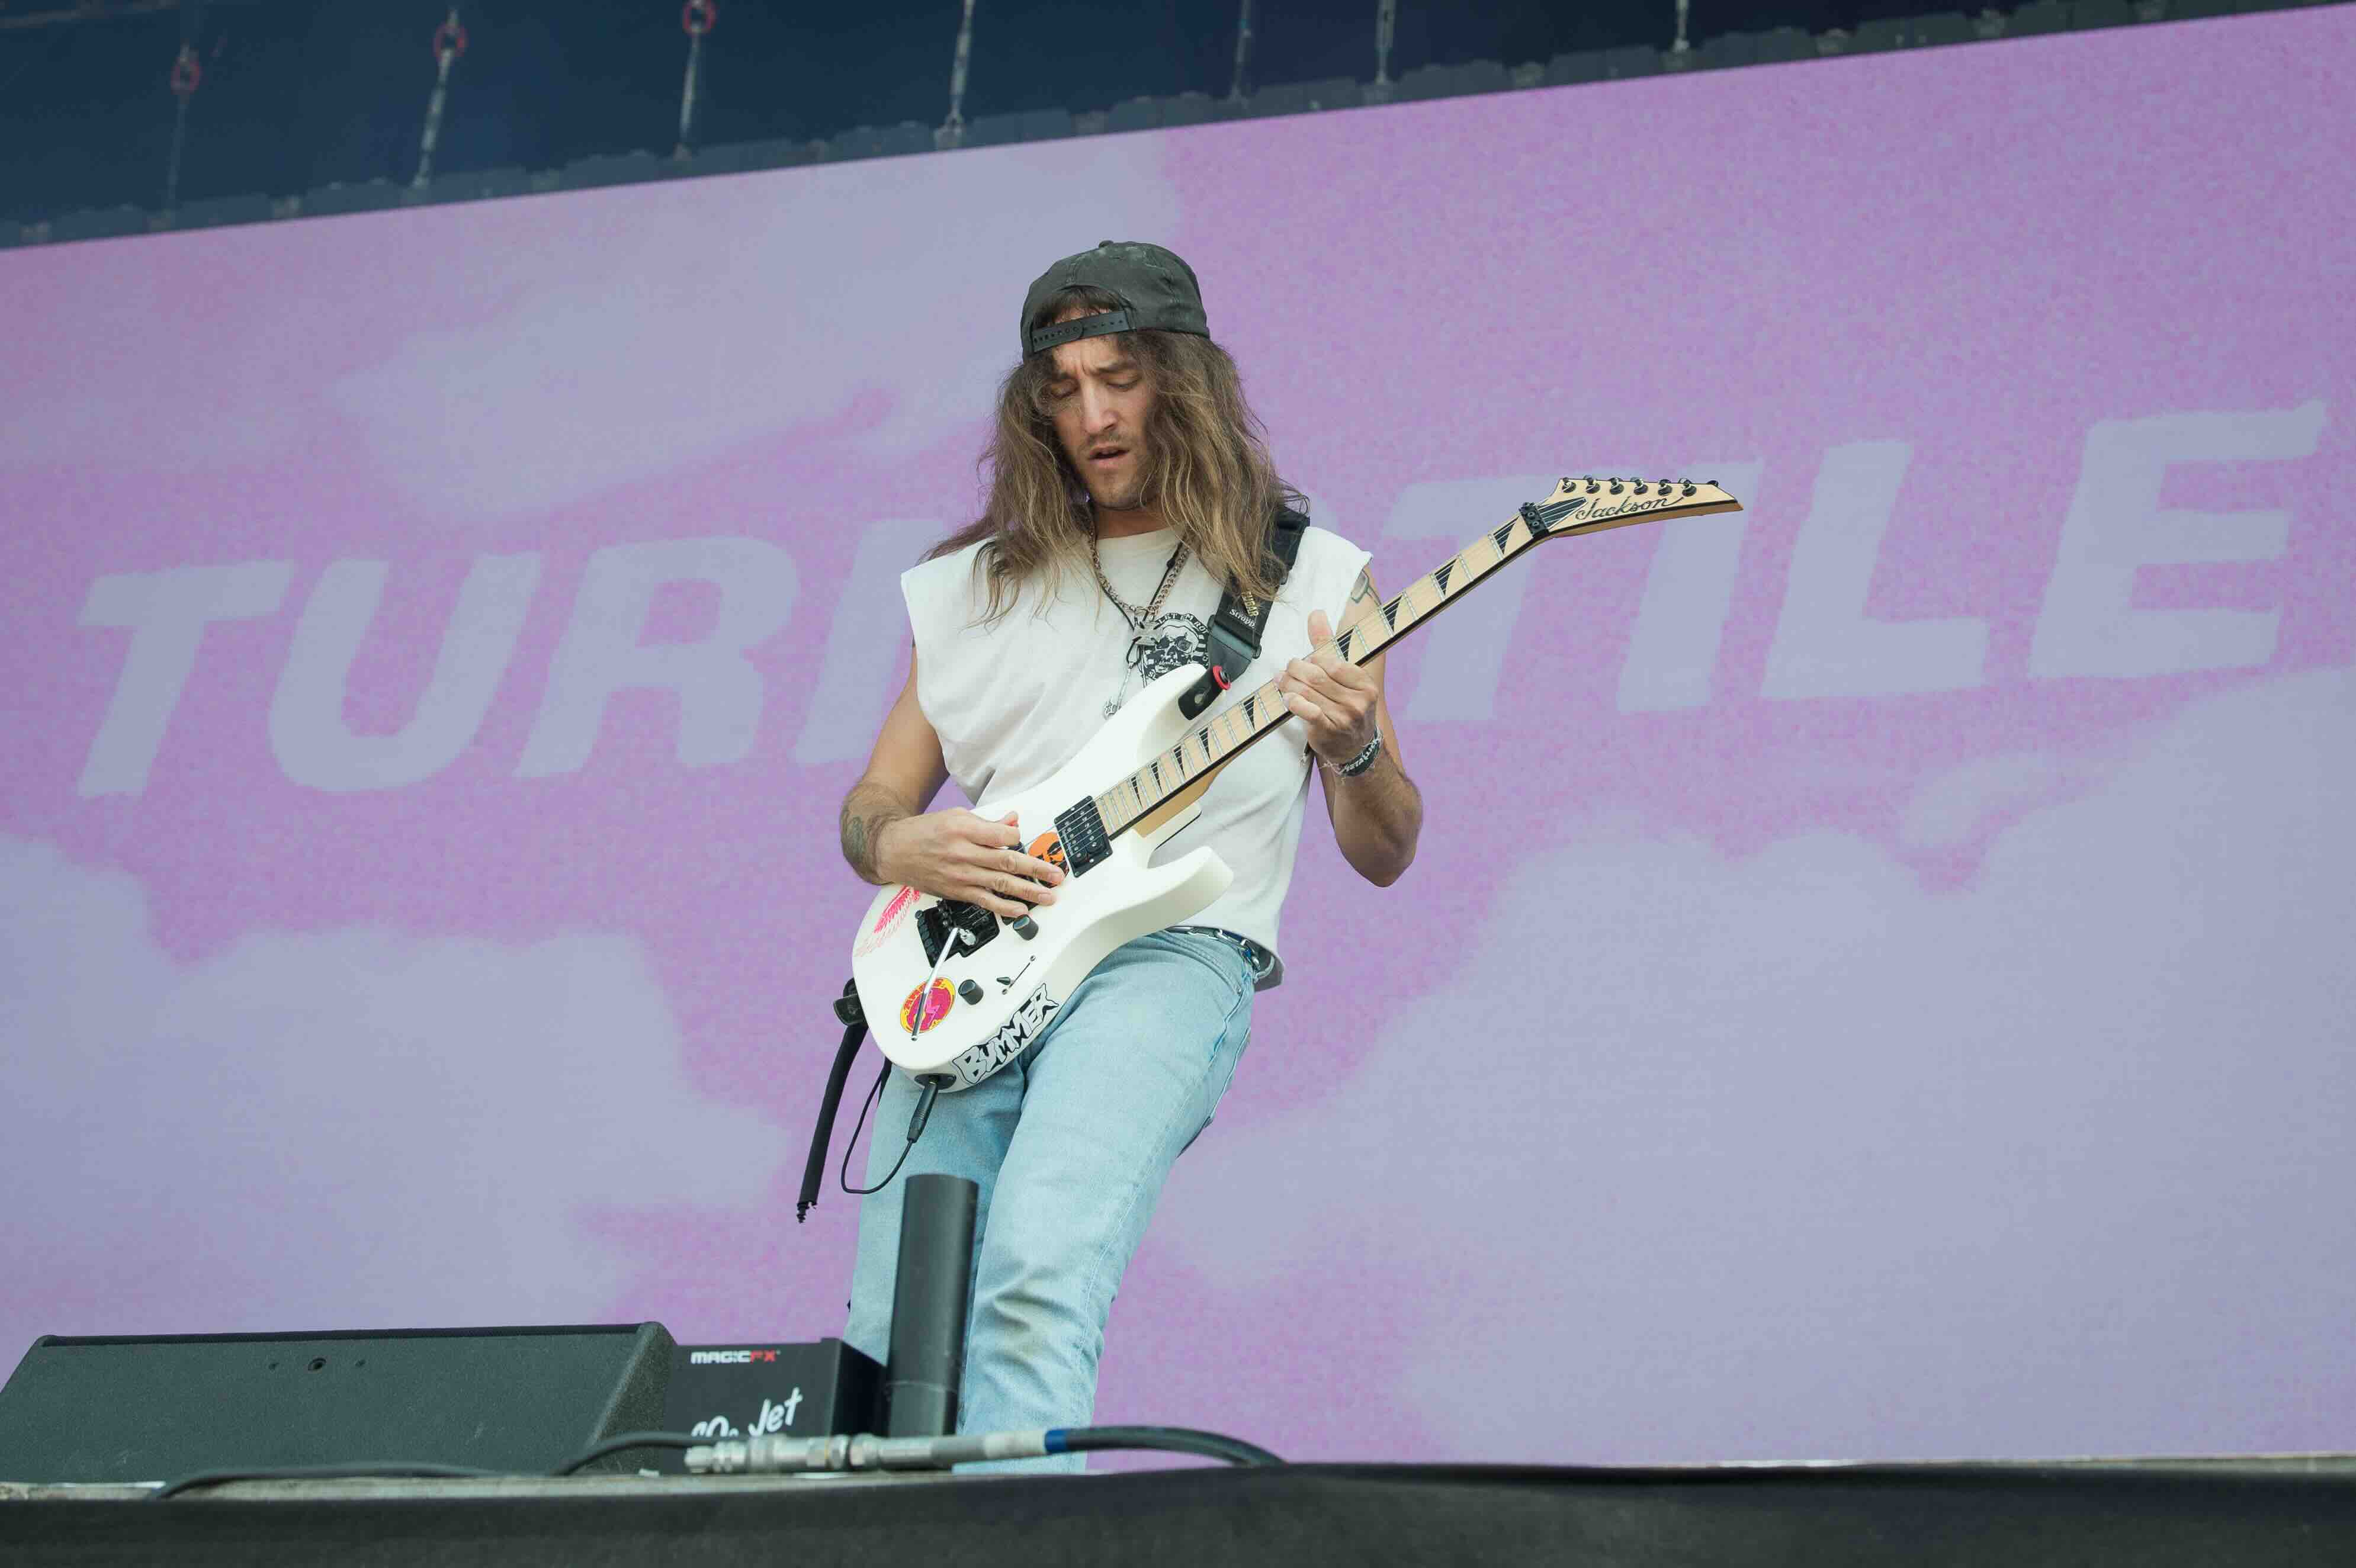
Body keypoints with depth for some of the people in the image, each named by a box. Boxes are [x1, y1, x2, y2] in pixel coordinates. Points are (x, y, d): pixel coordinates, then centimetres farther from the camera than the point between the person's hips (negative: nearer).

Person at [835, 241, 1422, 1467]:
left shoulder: (1304, 579, 12)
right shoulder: (973, 592, 20)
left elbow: (1384, 856, 12)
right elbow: (868, 810, 24)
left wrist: (1354, 753, -10)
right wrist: (905, 847, 0)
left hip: (1170, 956, -4)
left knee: (1037, 1274, -30)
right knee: (894, 1349, -9)